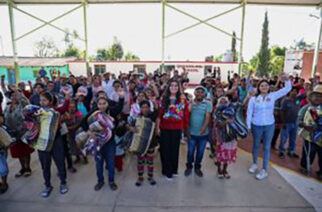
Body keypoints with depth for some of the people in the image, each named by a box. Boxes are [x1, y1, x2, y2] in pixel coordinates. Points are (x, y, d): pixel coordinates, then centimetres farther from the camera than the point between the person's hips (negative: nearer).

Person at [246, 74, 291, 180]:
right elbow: (249, 113, -4)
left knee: (267, 147, 7)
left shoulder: (273, 96, -3)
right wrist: (248, 126, -5)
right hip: (256, 126, 0)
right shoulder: (253, 98, -7)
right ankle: (254, 163, 39)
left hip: (269, 125, 1)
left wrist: (287, 79, -19)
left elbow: (287, 89, -2)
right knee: (256, 145, 17)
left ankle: (264, 170, 18)